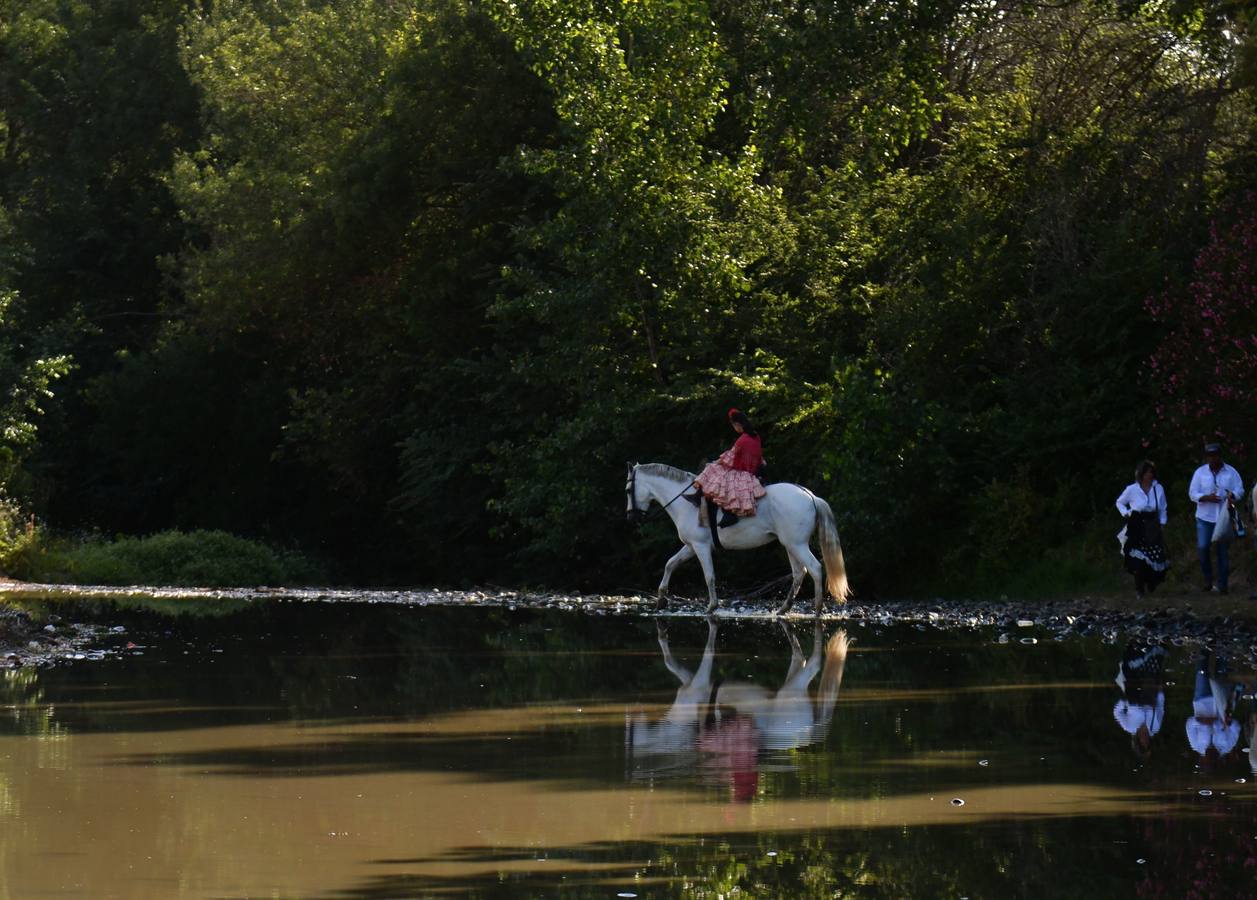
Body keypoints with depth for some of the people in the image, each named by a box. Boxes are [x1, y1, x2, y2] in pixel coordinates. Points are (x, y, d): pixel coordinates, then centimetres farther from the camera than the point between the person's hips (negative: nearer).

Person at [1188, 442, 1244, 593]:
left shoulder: (1231, 473, 3)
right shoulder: (1200, 472, 4)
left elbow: (1240, 490, 2)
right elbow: (1192, 493, 1)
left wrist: (1232, 495, -22)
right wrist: (1207, 498, -18)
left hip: (1224, 517, 0)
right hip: (1205, 517, 0)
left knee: (1224, 551, 3)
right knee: (1202, 547, -12)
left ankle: (1221, 584, 9)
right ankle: (1208, 579, 8)